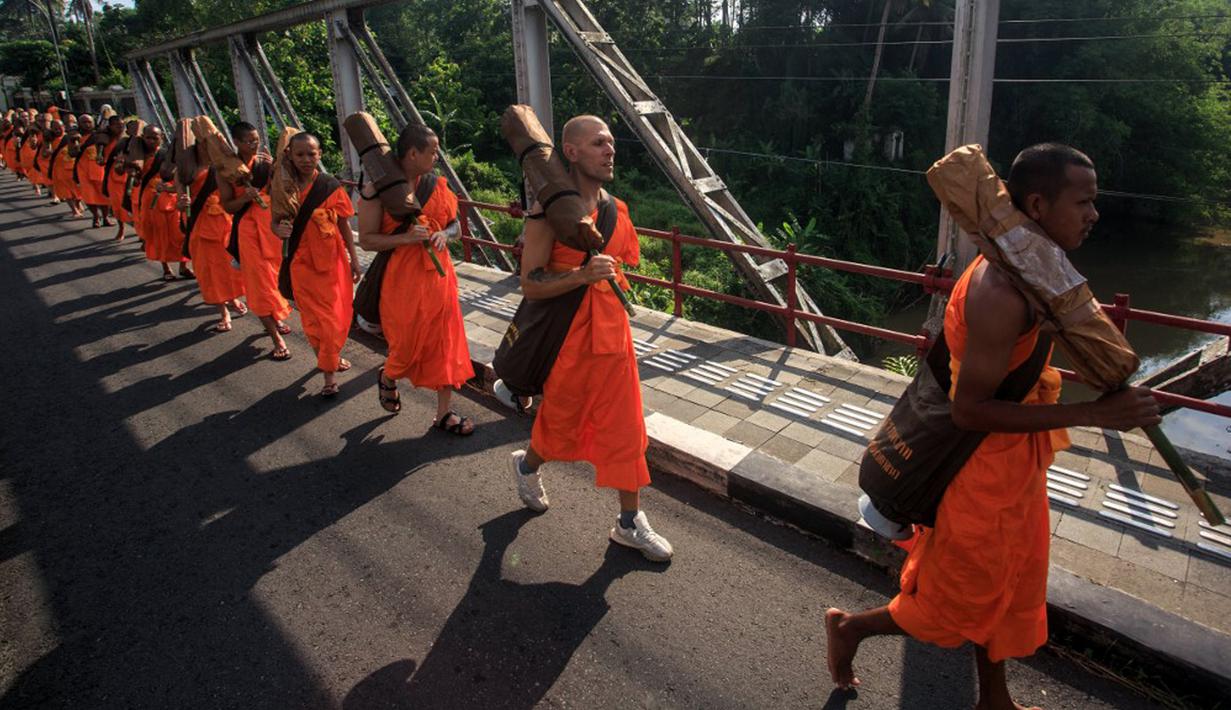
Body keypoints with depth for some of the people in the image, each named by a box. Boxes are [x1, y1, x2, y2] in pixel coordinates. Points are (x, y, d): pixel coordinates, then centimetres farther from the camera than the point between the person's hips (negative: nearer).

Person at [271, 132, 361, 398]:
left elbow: (344, 225, 3)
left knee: (335, 315, 4)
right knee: (313, 316, 7)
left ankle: (330, 364, 21)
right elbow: (276, 222, 8)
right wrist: (278, 229, -16)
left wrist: (354, 259, 5)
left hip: (332, 259, -1)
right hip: (302, 262, 1)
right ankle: (331, 362, 22)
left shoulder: (331, 186, -4)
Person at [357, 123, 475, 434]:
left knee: (445, 343, 6)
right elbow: (366, 240, -11)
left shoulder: (437, 184, 5)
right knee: (407, 345, 4)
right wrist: (406, 237, -25)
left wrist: (444, 234, -8)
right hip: (402, 279, -4)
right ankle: (386, 378, 41)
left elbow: (455, 224, 15)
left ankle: (444, 413, 19)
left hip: (439, 274, 5)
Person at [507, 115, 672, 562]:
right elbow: (530, 284, -18)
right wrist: (583, 276, -28)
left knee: (625, 427, 8)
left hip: (613, 333, 5)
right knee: (560, 424, 15)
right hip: (568, 338, -5)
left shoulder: (616, 209, 5)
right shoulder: (549, 210, -15)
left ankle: (631, 523, 22)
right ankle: (527, 466, 49)